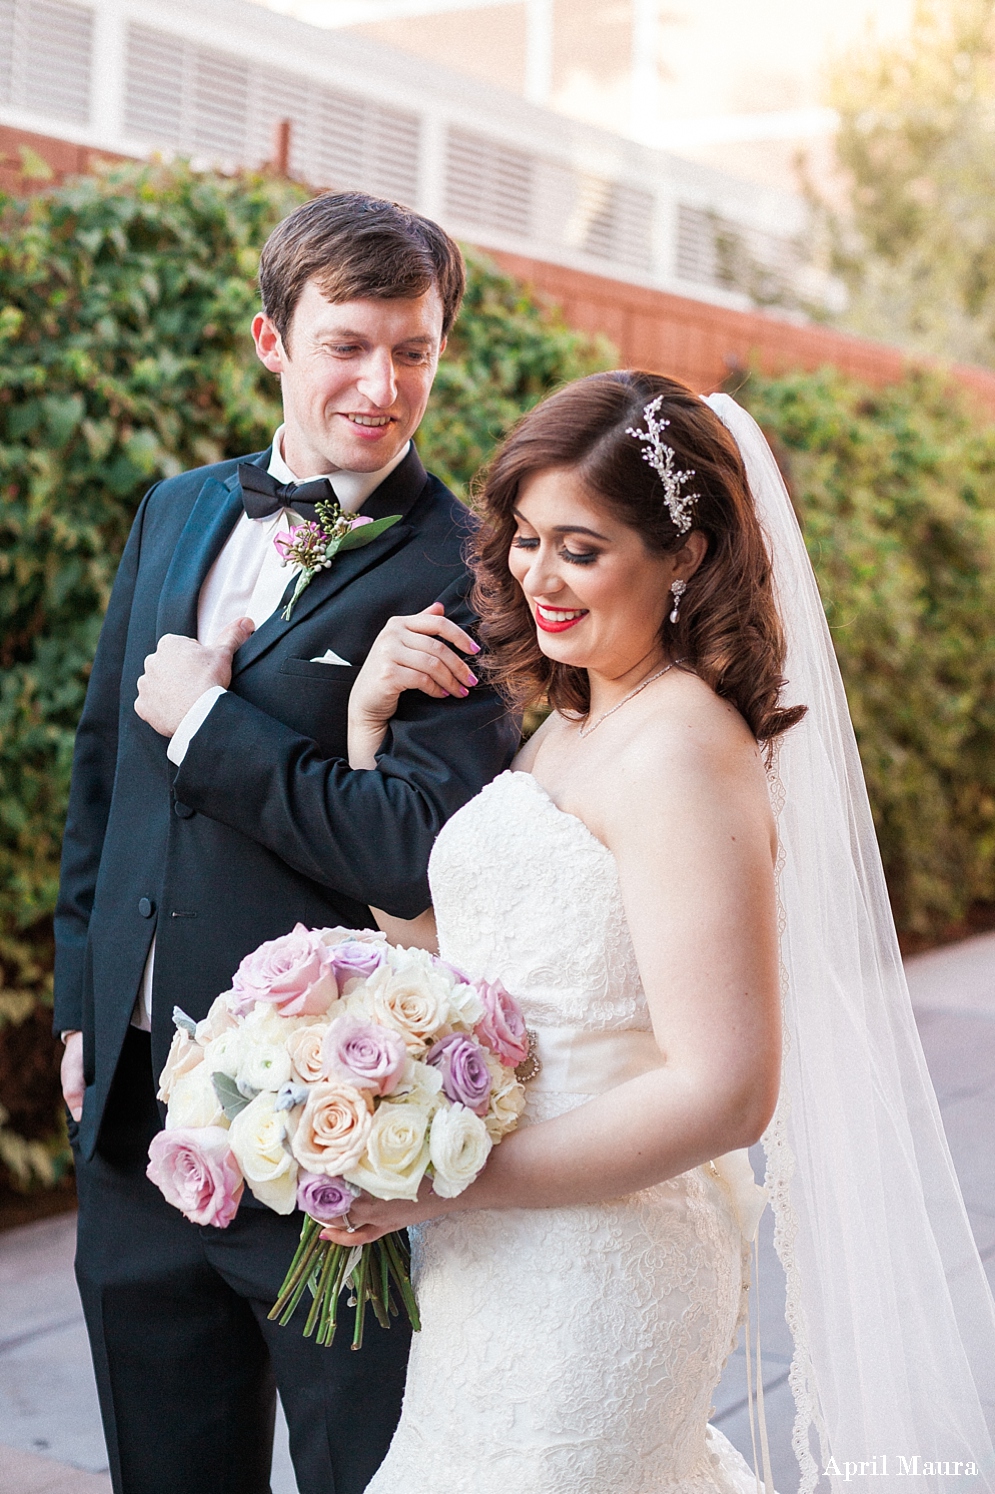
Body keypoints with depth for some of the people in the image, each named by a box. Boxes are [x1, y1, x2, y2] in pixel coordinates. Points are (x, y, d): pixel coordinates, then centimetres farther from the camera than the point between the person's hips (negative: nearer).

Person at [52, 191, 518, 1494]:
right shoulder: (176, 515, 7)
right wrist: (83, 1007, 16)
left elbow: (424, 852, -22)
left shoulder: (467, 577, -14)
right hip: (137, 1104, 7)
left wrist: (207, 723, -16)